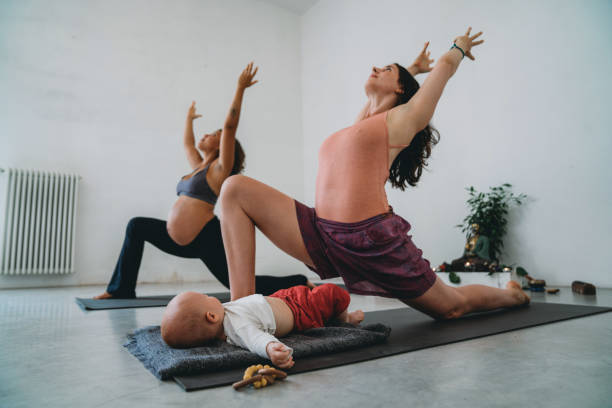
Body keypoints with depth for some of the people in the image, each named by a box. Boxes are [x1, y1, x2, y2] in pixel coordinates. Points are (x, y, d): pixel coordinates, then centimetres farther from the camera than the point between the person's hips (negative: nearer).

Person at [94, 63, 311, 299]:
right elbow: (187, 143, 34)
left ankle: (300, 283, 8)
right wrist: (189, 118, 47)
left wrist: (240, 89, -18)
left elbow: (230, 126, -17)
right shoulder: (199, 166, 15)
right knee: (137, 226, 17)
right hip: (182, 241, 9)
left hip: (206, 239, -9)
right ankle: (121, 289, 23)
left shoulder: (220, 169, -7)